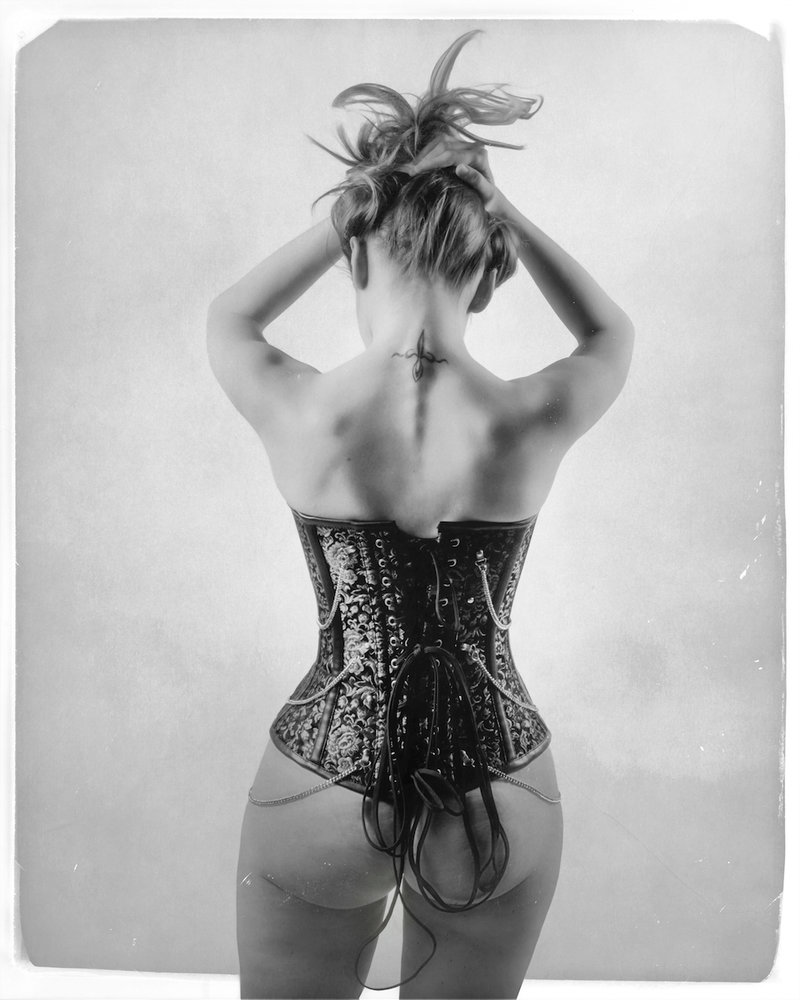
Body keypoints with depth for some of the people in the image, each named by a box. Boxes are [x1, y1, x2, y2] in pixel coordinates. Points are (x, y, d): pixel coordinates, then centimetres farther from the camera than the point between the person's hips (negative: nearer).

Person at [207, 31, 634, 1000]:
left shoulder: (300, 415, -17)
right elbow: (611, 334, 9)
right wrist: (494, 201, 5)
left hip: (320, 786, 0)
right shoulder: (533, 421, -16)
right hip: (499, 796, 1)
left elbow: (227, 319, 8)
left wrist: (361, 206, 3)